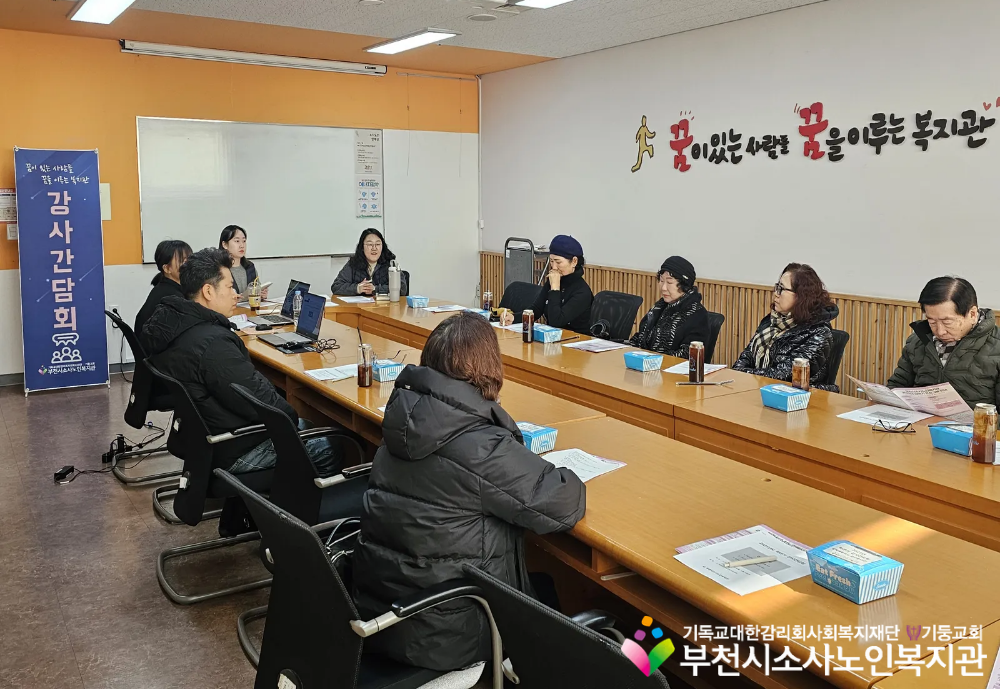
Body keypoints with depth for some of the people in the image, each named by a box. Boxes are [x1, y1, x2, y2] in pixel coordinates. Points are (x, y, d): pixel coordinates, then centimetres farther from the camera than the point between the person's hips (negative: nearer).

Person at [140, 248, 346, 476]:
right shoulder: (212, 343, -31)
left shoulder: (170, 320, 0)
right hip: (233, 450, -10)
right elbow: (258, 400, -25)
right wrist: (291, 416, -9)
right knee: (331, 447, 0)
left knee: (305, 425, 23)